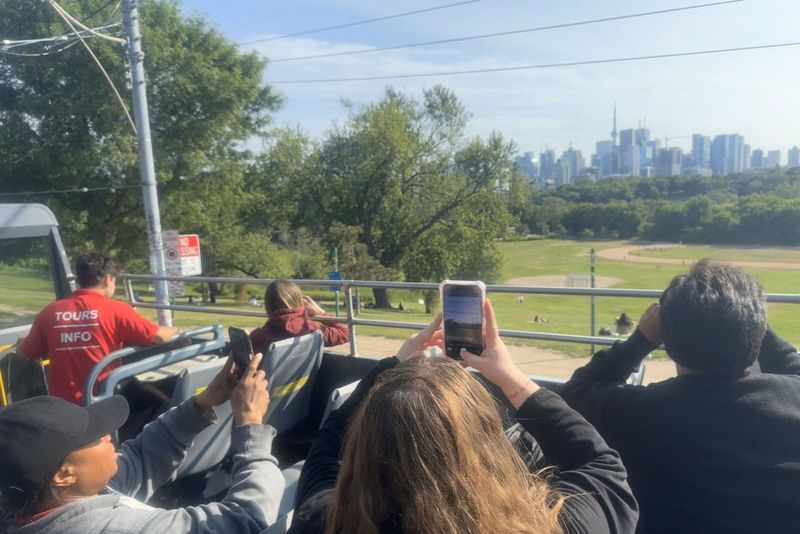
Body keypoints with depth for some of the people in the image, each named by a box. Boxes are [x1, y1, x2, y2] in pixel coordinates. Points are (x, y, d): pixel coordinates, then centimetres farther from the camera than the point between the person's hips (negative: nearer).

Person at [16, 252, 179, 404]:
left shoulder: (49, 313, 1)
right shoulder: (116, 310, -9)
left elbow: (22, 352, 15)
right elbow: (159, 336, -6)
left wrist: (21, 341, 37)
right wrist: (175, 330, 16)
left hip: (62, 405, 4)